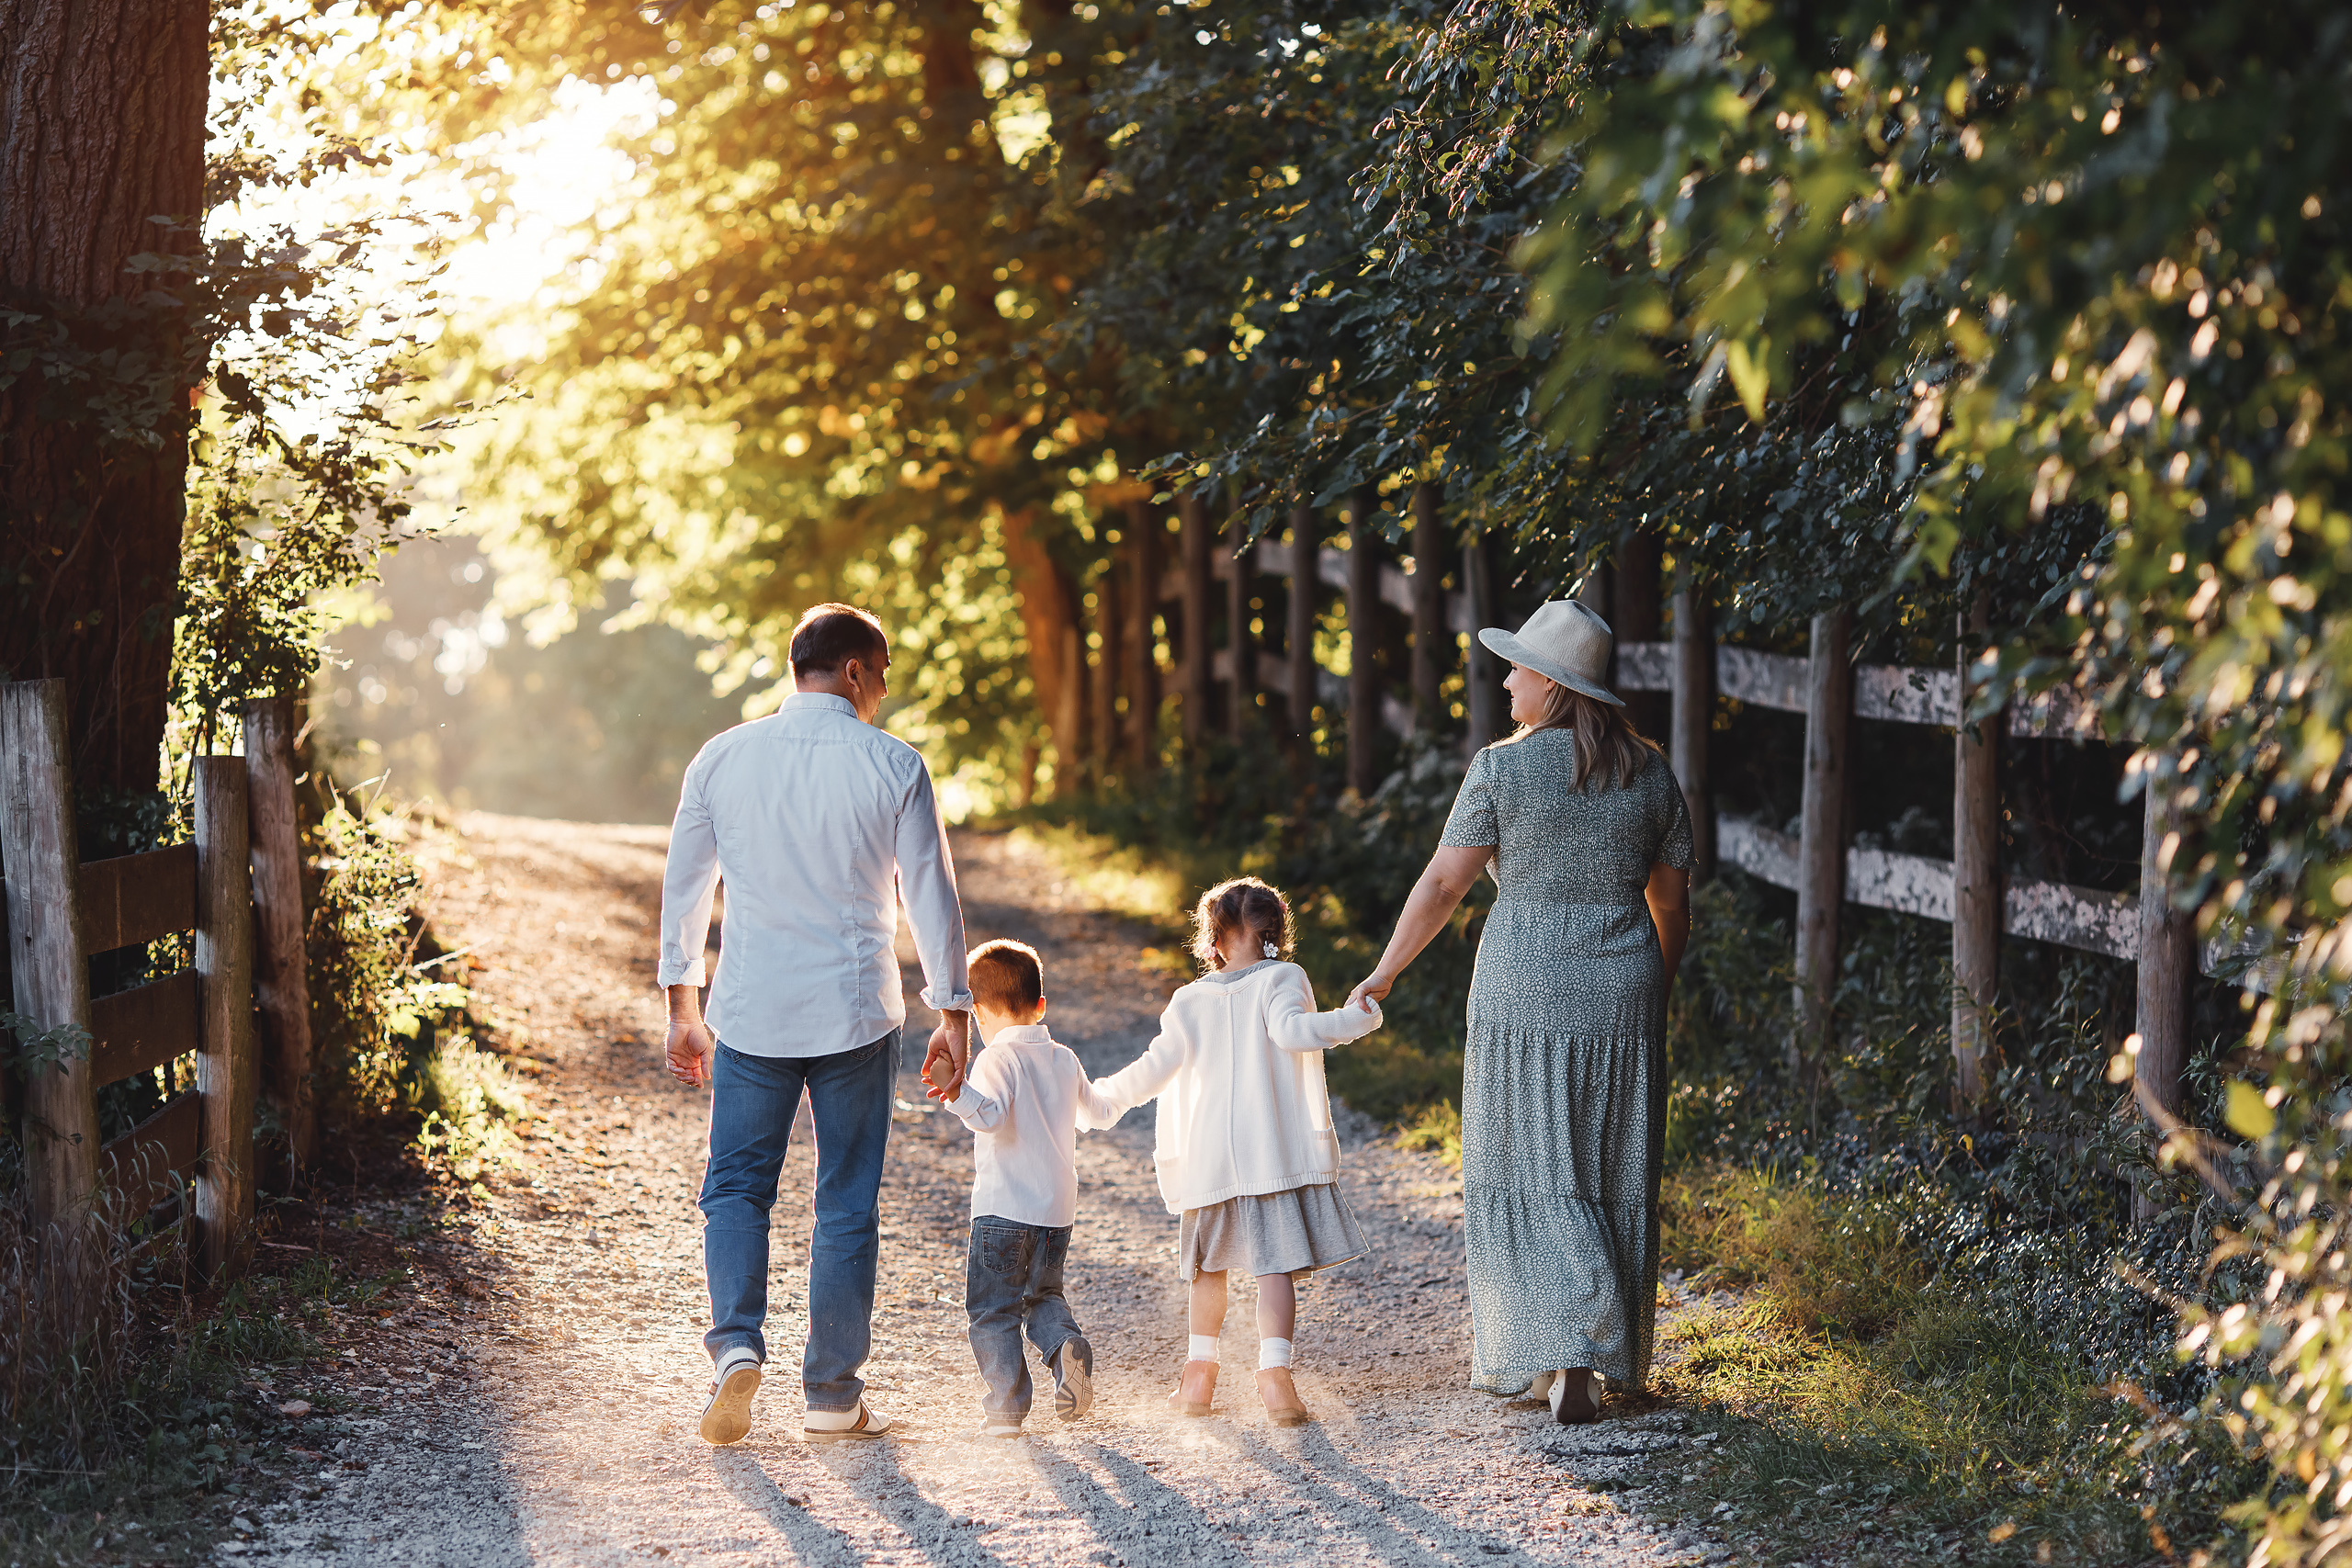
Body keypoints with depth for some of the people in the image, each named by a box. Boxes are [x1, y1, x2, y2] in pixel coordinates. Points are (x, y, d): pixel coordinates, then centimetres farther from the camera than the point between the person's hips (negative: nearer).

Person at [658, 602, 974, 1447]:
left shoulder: (724, 758, 1)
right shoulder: (894, 767, -6)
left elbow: (683, 887, 7)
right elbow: (931, 897, -3)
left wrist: (684, 1008, 17)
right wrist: (953, 1014, 7)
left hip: (750, 1014, 1)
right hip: (856, 1013, -1)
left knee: (736, 1184, 14)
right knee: (847, 1201, 8)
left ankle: (737, 1341, -8)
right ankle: (833, 1393, 12)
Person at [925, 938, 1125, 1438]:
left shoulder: (998, 1059, -11)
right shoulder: (1065, 1060, 10)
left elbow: (993, 1115, -28)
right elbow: (1097, 1113, 26)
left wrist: (959, 1096, -43)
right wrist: (1121, 1095, 48)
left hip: (1003, 1209, -6)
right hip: (1059, 1209, 6)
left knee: (992, 1310, 3)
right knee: (1043, 1294, 23)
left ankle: (1006, 1408, -3)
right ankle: (1066, 1344, -6)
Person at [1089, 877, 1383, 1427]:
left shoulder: (1189, 1002, 7)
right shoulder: (1281, 980, -2)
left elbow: (1155, 1070, 5)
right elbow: (1292, 1031, -21)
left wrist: (1102, 1095, 19)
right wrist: (1357, 1019, -15)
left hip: (1209, 1158, 3)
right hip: (1275, 1153, -3)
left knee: (1210, 1264, 19)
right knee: (1276, 1264, -7)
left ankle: (1200, 1372, 24)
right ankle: (1274, 1371, -21)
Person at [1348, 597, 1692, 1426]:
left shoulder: (1502, 768, -9)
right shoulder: (1650, 772, 5)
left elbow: (1442, 883, -7)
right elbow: (1673, 901, 10)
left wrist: (1383, 974, 3)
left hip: (1524, 992, -4)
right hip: (1622, 997, 4)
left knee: (1532, 1176, 3)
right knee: (1613, 1179, 13)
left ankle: (1562, 1359, -9)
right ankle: (1612, 1356, 21)